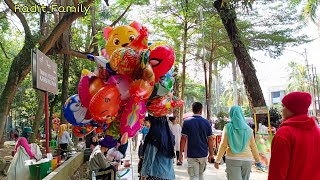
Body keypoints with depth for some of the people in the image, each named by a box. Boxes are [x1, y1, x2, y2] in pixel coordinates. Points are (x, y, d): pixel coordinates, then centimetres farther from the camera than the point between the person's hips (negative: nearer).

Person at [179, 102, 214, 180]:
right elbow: (210, 139, 0)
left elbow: (183, 138, -9)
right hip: (203, 154, 3)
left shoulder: (187, 121, -7)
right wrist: (211, 154, 8)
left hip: (192, 154, -3)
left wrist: (180, 153, -2)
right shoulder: (206, 122, -1)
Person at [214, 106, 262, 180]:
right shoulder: (248, 129, 4)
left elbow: (223, 145, -7)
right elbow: (253, 146, 7)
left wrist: (217, 160, 0)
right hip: (247, 159, 3)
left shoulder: (228, 127, -4)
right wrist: (257, 160, 19)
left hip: (232, 159, -3)